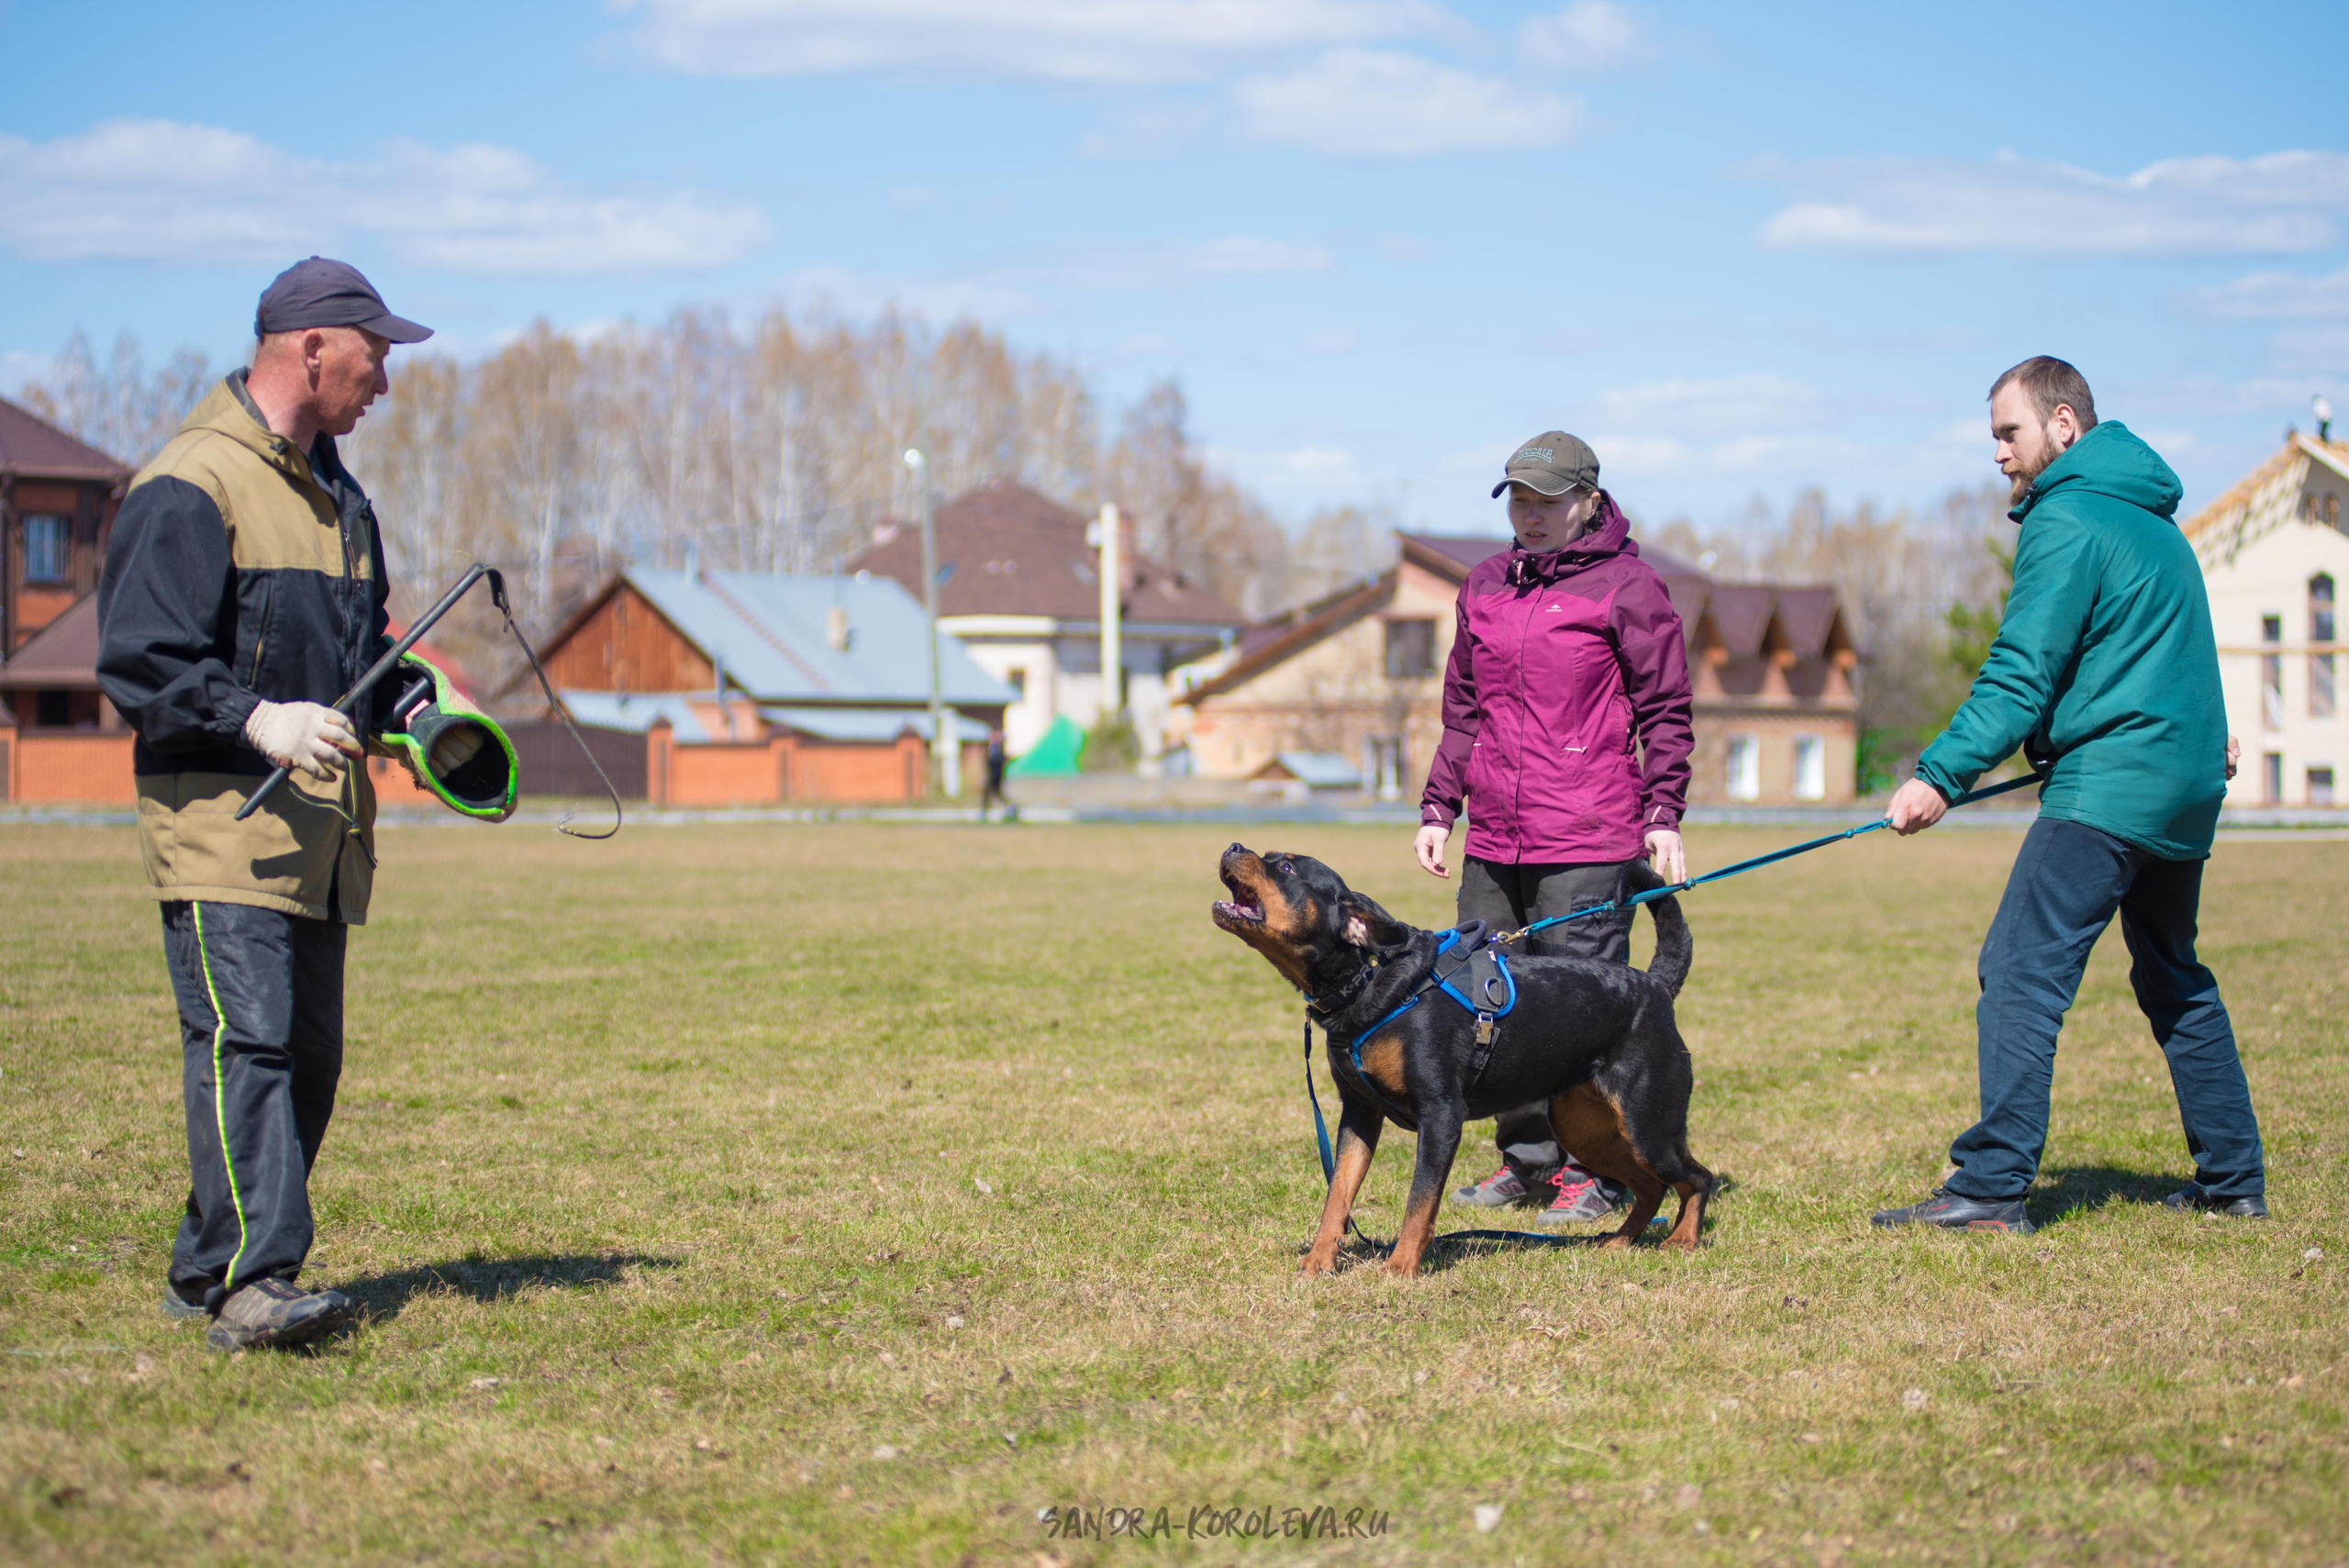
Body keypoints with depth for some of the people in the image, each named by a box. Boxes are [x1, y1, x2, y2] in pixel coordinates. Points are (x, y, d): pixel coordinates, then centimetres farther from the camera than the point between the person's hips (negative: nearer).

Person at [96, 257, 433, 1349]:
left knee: (308, 1054, 8)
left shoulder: (337, 496, 20)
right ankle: (251, 1279, -22)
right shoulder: (189, 488, -9)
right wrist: (257, 720, -25)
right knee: (243, 1041, -17)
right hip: (219, 819, -9)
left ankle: (205, 1270, 17)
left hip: (321, 831, 9)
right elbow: (139, 662, -14)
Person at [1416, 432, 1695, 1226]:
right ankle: (1527, 1159, 19)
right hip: (1494, 836, 6)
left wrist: (1663, 816, -8)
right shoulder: (1485, 586, 15)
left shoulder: (1627, 586, -2)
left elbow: (1664, 711, -1)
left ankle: (1595, 1170, 4)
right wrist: (1438, 809, 16)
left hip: (1587, 841, -6)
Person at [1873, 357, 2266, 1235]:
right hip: (2187, 788, 10)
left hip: (2107, 789, -10)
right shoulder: (2153, 519, 19)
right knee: (2174, 980, 20)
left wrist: (1943, 775, -19)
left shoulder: (2067, 521, -11)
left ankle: (1992, 1186, -19)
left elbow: (2022, 676, -18)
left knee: (2020, 974, -13)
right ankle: (2232, 1180, 24)